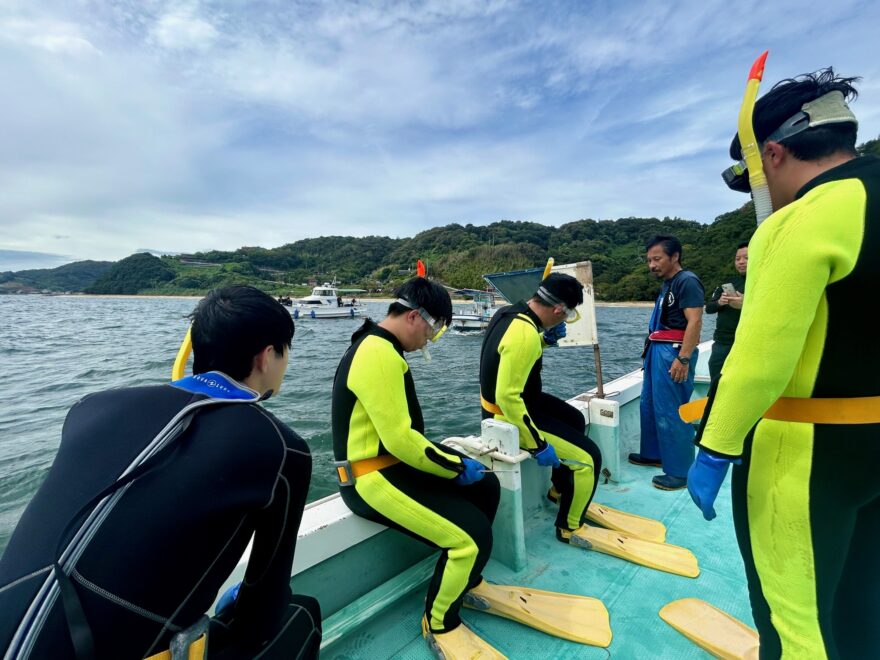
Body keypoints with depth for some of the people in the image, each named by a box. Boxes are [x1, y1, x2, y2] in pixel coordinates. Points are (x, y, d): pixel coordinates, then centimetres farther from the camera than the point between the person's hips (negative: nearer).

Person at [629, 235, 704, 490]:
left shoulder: (687, 281, -11)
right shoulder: (667, 283, 18)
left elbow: (695, 321, -20)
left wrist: (683, 358, -26)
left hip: (674, 353, -10)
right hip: (658, 350, 10)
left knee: (671, 413, -4)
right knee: (649, 406, 16)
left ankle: (680, 472, 8)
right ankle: (653, 454, 32)